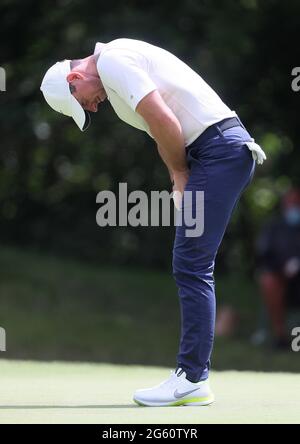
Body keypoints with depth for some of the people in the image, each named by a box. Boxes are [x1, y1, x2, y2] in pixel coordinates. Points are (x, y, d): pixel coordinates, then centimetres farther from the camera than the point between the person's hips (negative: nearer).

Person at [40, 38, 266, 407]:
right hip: (231, 150, 10)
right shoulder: (118, 65, 22)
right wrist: (182, 182, 7)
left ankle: (191, 379, -8)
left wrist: (180, 172, -1)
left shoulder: (111, 62, -10)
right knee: (192, 267, 11)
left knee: (191, 265, -9)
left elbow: (165, 123, -18)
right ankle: (194, 376, 13)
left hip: (219, 147, -10)